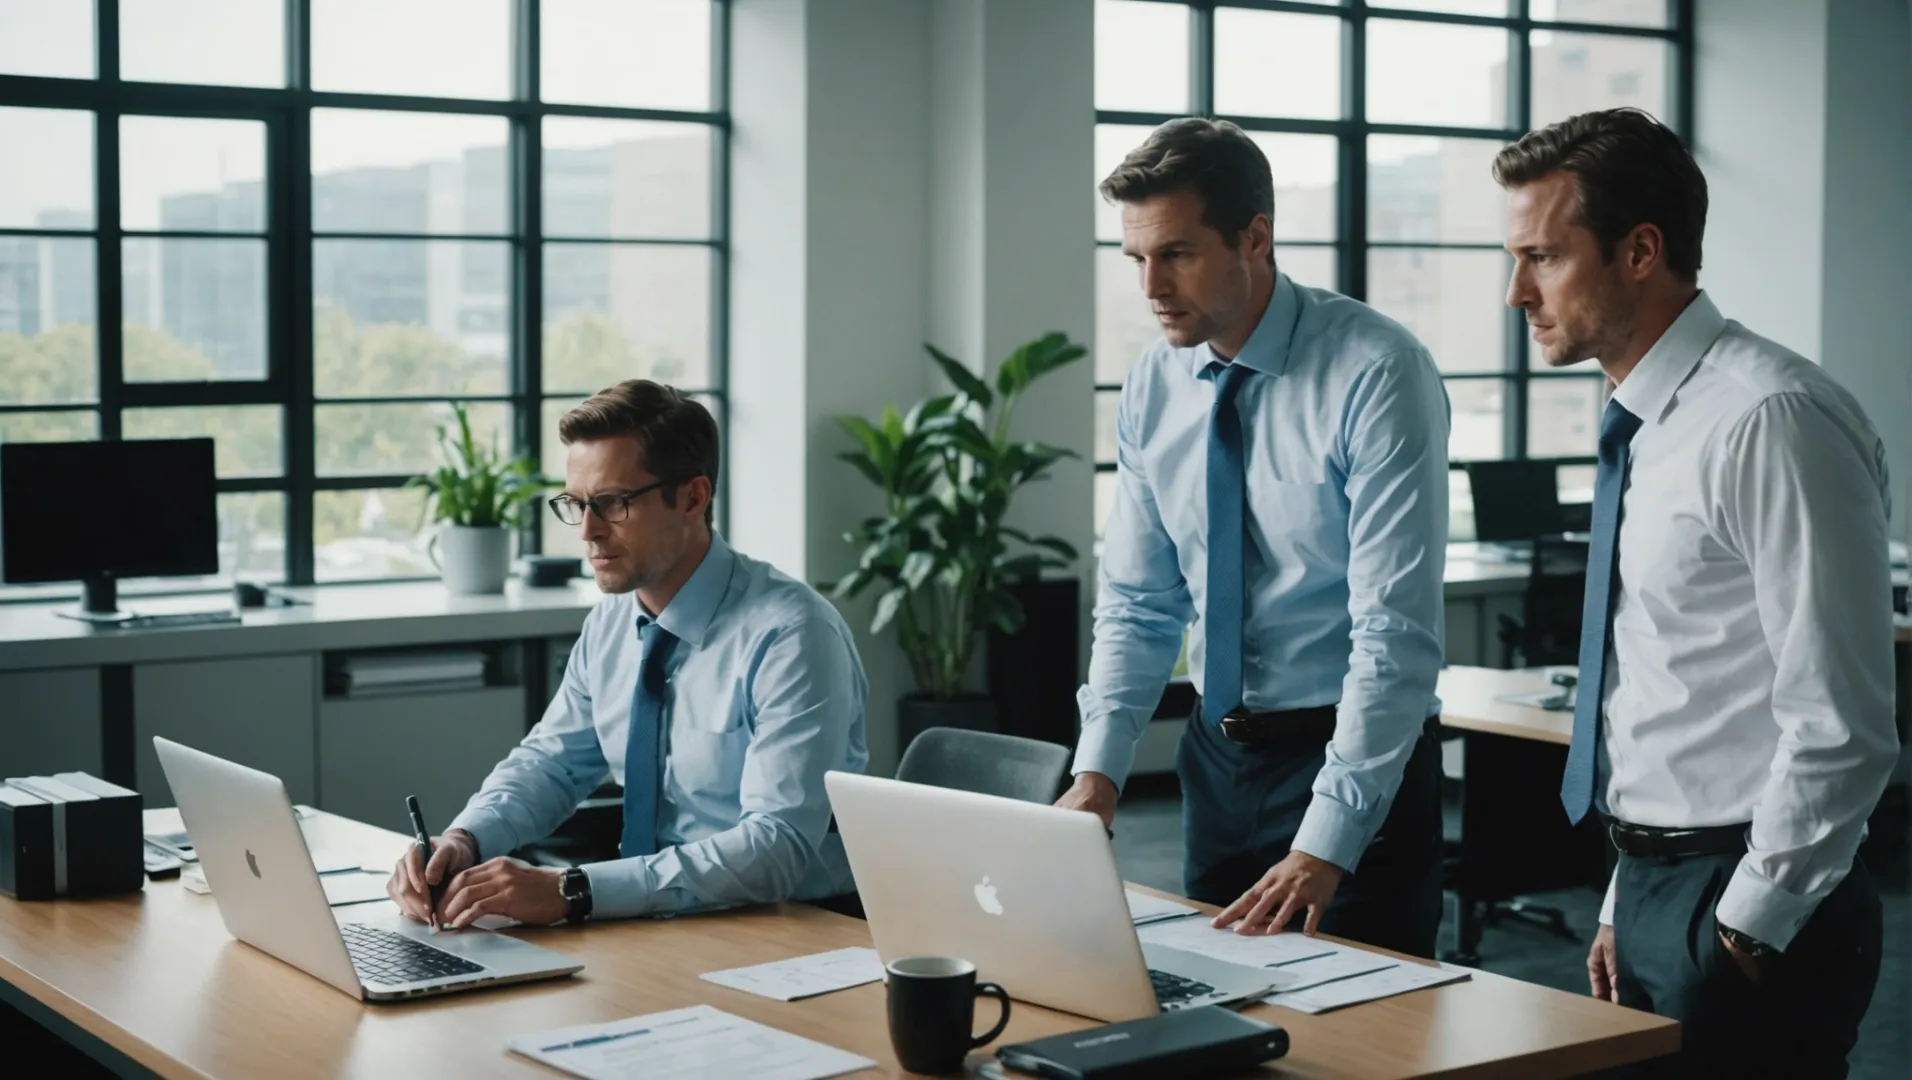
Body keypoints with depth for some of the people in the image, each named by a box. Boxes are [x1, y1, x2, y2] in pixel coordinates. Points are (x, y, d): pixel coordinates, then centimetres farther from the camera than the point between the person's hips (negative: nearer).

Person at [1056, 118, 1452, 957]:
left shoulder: (1374, 375, -18)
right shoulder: (1153, 388, 1)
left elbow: (1396, 633, -23)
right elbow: (1137, 604, 6)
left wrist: (1325, 844, -28)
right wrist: (1098, 771, -8)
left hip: (1360, 760, -5)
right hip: (1219, 757, 6)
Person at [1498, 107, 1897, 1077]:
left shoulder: (1771, 423, -18)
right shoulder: (1643, 430, 11)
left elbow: (1840, 727, -21)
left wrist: (1746, 930, -15)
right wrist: (1630, 905, 16)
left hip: (1745, 906, -8)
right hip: (1649, 887, 9)